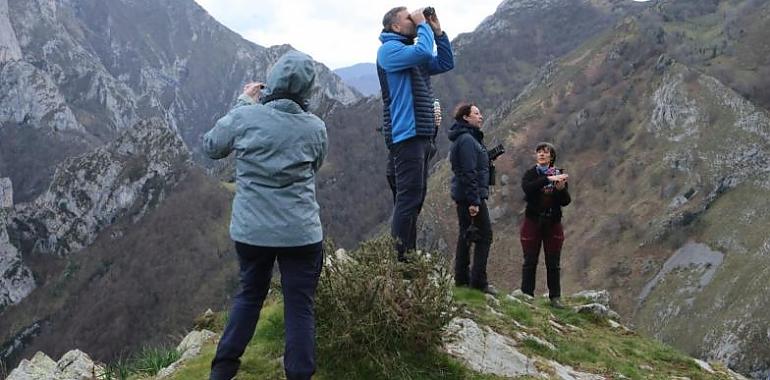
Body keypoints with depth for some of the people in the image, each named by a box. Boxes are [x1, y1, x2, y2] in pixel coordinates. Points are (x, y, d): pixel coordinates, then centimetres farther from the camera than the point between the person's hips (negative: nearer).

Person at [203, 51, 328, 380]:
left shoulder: (244, 117, -9)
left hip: (250, 230, 2)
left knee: (250, 294, 22)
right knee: (300, 305, 8)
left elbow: (211, 147, 9)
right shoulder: (316, 127, -6)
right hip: (301, 233, -2)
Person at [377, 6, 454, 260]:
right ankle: (398, 257, -10)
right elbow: (424, 52, -23)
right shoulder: (390, 49, -6)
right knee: (409, 197, -13)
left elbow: (446, 63, 23)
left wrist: (437, 31, 15)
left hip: (421, 135, 10)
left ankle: (407, 255, 18)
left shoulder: (412, 54, 21)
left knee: (415, 197, 12)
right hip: (407, 135, -10)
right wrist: (424, 26, -6)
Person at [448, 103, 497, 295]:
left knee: (465, 235, 13)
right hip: (471, 195, -11)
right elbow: (469, 172, -21)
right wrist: (474, 201, -23)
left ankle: (461, 278, 18)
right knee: (485, 235, -6)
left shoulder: (467, 138, 18)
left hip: (462, 196, 11)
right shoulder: (467, 139, -15)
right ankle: (478, 281, -5)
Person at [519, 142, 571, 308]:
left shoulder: (559, 175, 4)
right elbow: (527, 188, -23)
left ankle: (555, 297, 12)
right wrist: (549, 179, -30)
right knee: (530, 262, 2)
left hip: (553, 224, 1)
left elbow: (566, 202, -2)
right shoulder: (530, 174, 0)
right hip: (533, 222, -1)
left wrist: (561, 189, -22)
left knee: (553, 263, 4)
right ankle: (527, 295, 9)